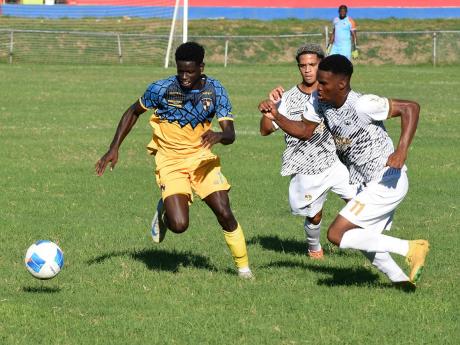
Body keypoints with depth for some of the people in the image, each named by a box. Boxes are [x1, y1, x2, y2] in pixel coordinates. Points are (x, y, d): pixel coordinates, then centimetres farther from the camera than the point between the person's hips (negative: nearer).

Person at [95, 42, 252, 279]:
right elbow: (133, 112, 3)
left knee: (224, 213, -10)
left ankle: (243, 266, 12)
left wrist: (219, 136, -38)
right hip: (170, 161, -2)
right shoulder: (161, 89, -14)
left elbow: (230, 134, -13)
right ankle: (164, 212, 19)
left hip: (201, 157, 2)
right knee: (179, 225, -19)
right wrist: (113, 149, -2)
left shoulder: (215, 91, -9)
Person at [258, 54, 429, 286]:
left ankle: (410, 248, -7)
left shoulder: (362, 105, -25)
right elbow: (305, 131, 13)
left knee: (336, 235, -12)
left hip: (387, 182, -9)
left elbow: (411, 107, -25)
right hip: (367, 184, 9)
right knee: (365, 240, 19)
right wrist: (275, 115, -3)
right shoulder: (321, 103, -1)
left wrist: (402, 151, -35)